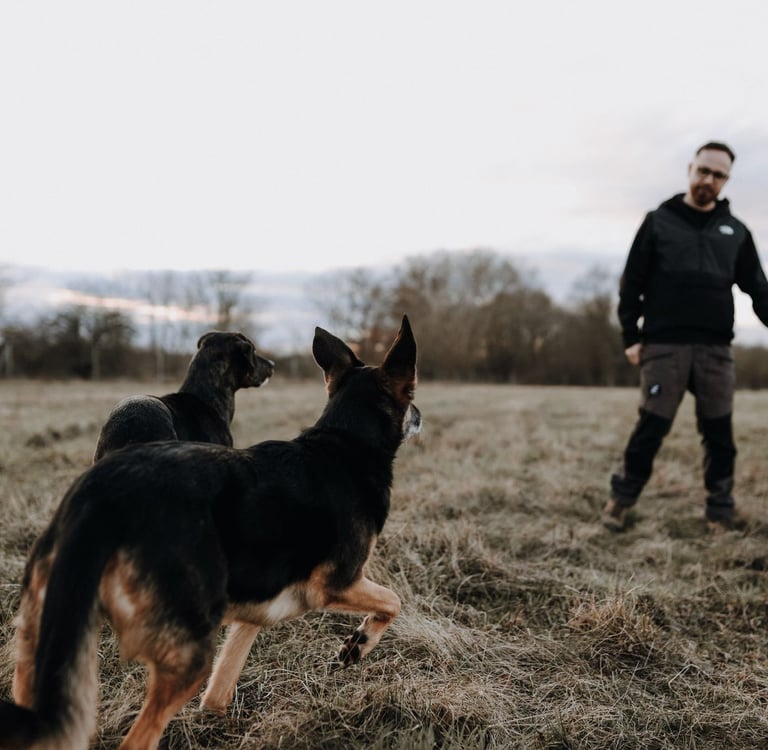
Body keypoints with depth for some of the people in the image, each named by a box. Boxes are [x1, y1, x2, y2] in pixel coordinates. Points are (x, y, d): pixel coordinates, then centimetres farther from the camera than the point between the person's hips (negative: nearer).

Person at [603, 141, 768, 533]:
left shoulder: (735, 231, 13)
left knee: (719, 433, 5)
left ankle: (721, 511, 17)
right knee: (651, 427, -3)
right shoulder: (659, 221, 5)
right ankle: (622, 497, 14)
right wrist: (630, 336, -3)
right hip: (664, 346, -3)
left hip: (716, 349, 3)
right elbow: (631, 283, 3)